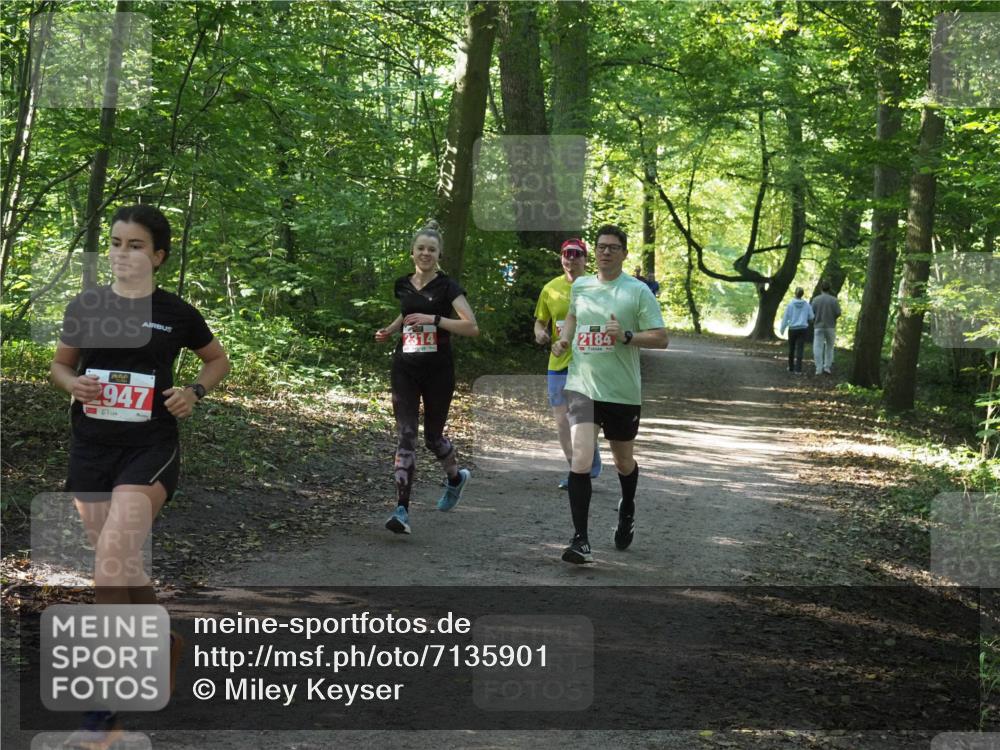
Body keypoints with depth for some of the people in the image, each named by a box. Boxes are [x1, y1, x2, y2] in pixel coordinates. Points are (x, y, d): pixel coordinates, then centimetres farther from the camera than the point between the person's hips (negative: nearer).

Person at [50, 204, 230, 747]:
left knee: (112, 553, -21)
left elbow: (218, 360, 15)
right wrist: (73, 383, -6)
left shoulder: (176, 313, -2)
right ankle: (164, 644, 37)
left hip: (151, 448, -4)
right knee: (121, 565, 9)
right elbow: (59, 364, 16)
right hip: (91, 450, 4)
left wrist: (195, 392, -4)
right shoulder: (84, 307, 3)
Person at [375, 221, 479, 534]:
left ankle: (456, 477, 43)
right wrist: (390, 329, 11)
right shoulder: (404, 285, 8)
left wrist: (433, 319, -22)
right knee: (406, 435, -7)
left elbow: (472, 327, -16)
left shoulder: (446, 286, -7)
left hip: (438, 371, -3)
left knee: (433, 436, 10)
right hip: (405, 369, 3)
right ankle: (402, 510, -11)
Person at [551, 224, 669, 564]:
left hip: (622, 392, -1)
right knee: (580, 460, -16)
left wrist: (626, 336, -22)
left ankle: (627, 510, 49)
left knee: (623, 460, 17)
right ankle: (580, 541, -15)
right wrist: (563, 339, 11)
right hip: (582, 386, 2)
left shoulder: (638, 290, -5)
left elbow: (661, 338, -7)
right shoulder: (579, 286, 7)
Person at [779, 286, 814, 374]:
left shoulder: (790, 304, -7)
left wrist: (782, 329, 7)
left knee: (791, 348, 16)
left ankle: (791, 367, 27)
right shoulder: (807, 305, -3)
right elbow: (811, 317, 4)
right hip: (803, 329, 0)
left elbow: (785, 318, -4)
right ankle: (798, 369, -11)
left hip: (792, 329, 0)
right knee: (800, 349, -2)